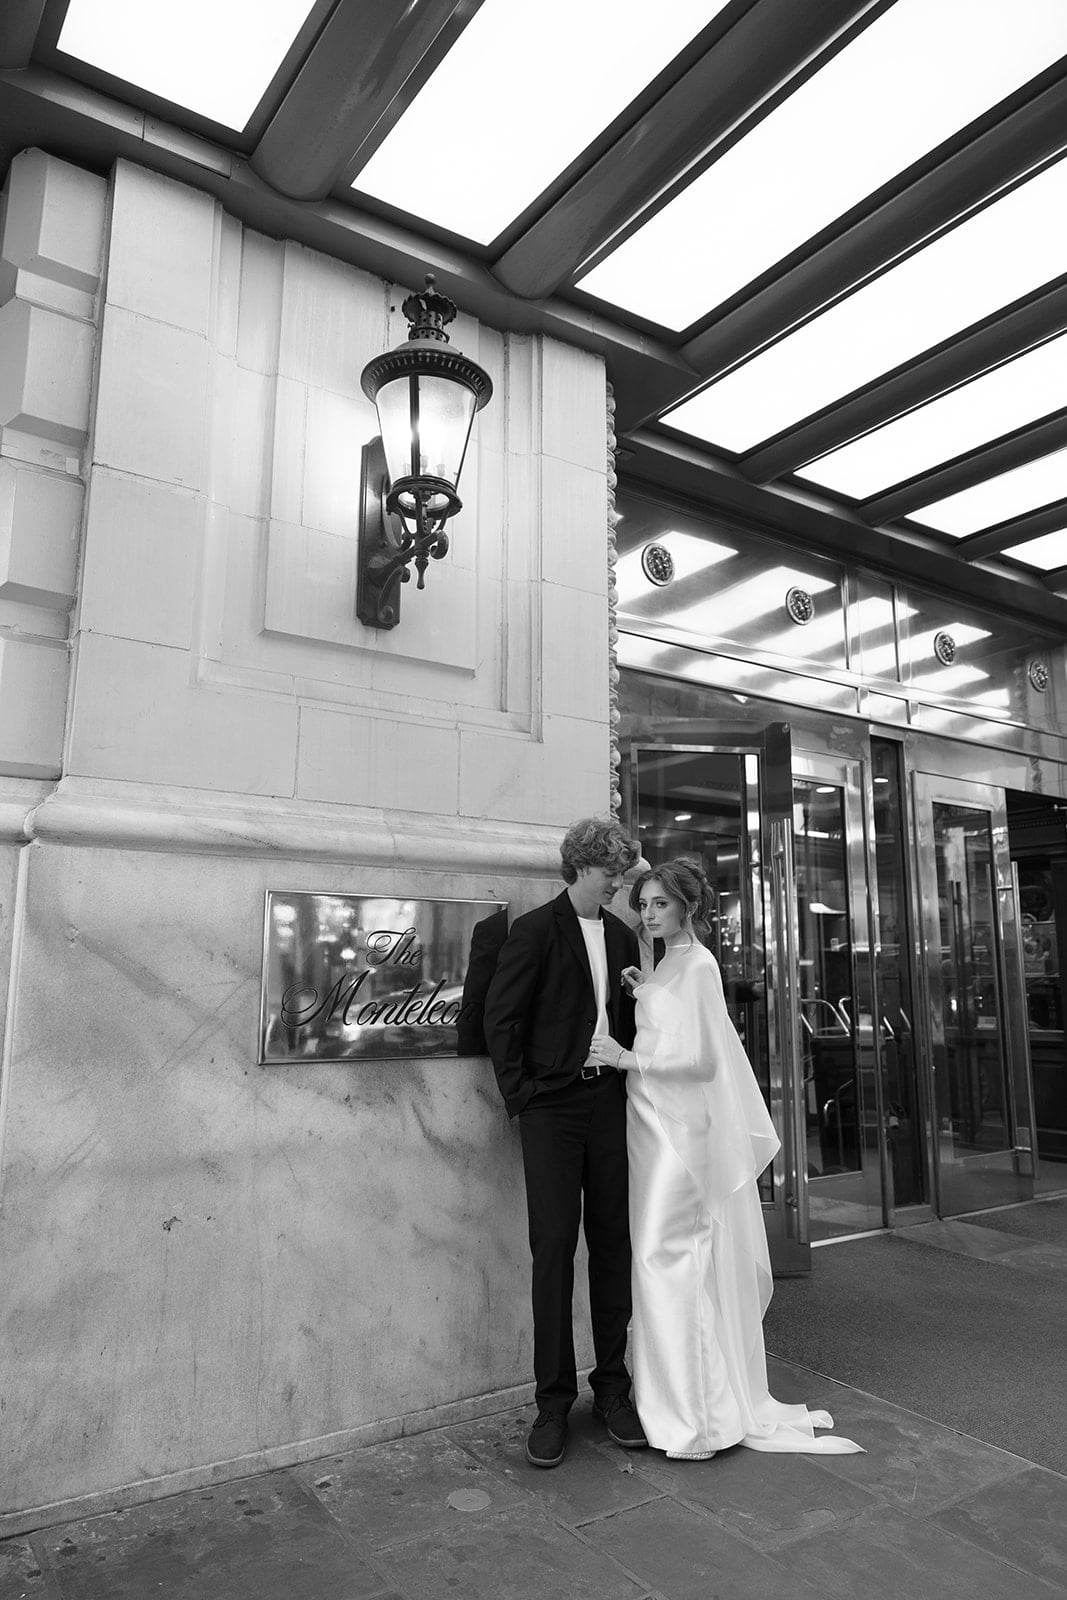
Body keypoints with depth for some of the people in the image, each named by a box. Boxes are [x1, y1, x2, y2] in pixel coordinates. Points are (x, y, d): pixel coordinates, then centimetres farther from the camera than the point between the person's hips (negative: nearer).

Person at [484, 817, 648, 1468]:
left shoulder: (623, 936, 12)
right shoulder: (535, 930, -4)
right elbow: (501, 1017, -6)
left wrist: (631, 1074, 5)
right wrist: (522, 1095, -8)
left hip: (610, 1102, 5)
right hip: (552, 1105, -4)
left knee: (613, 1243, 9)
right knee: (554, 1247, -1)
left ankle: (613, 1386, 23)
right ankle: (554, 1401, 13)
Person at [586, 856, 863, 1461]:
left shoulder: (697, 964, -15)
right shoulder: (668, 962, 12)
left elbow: (701, 1058, -18)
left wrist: (627, 1058, -15)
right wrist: (642, 990, 7)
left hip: (681, 1127, -9)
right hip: (656, 1121, 9)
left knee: (666, 1252, -4)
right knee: (689, 1256, 15)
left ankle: (690, 1414, 8)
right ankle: (705, 1394, 28)